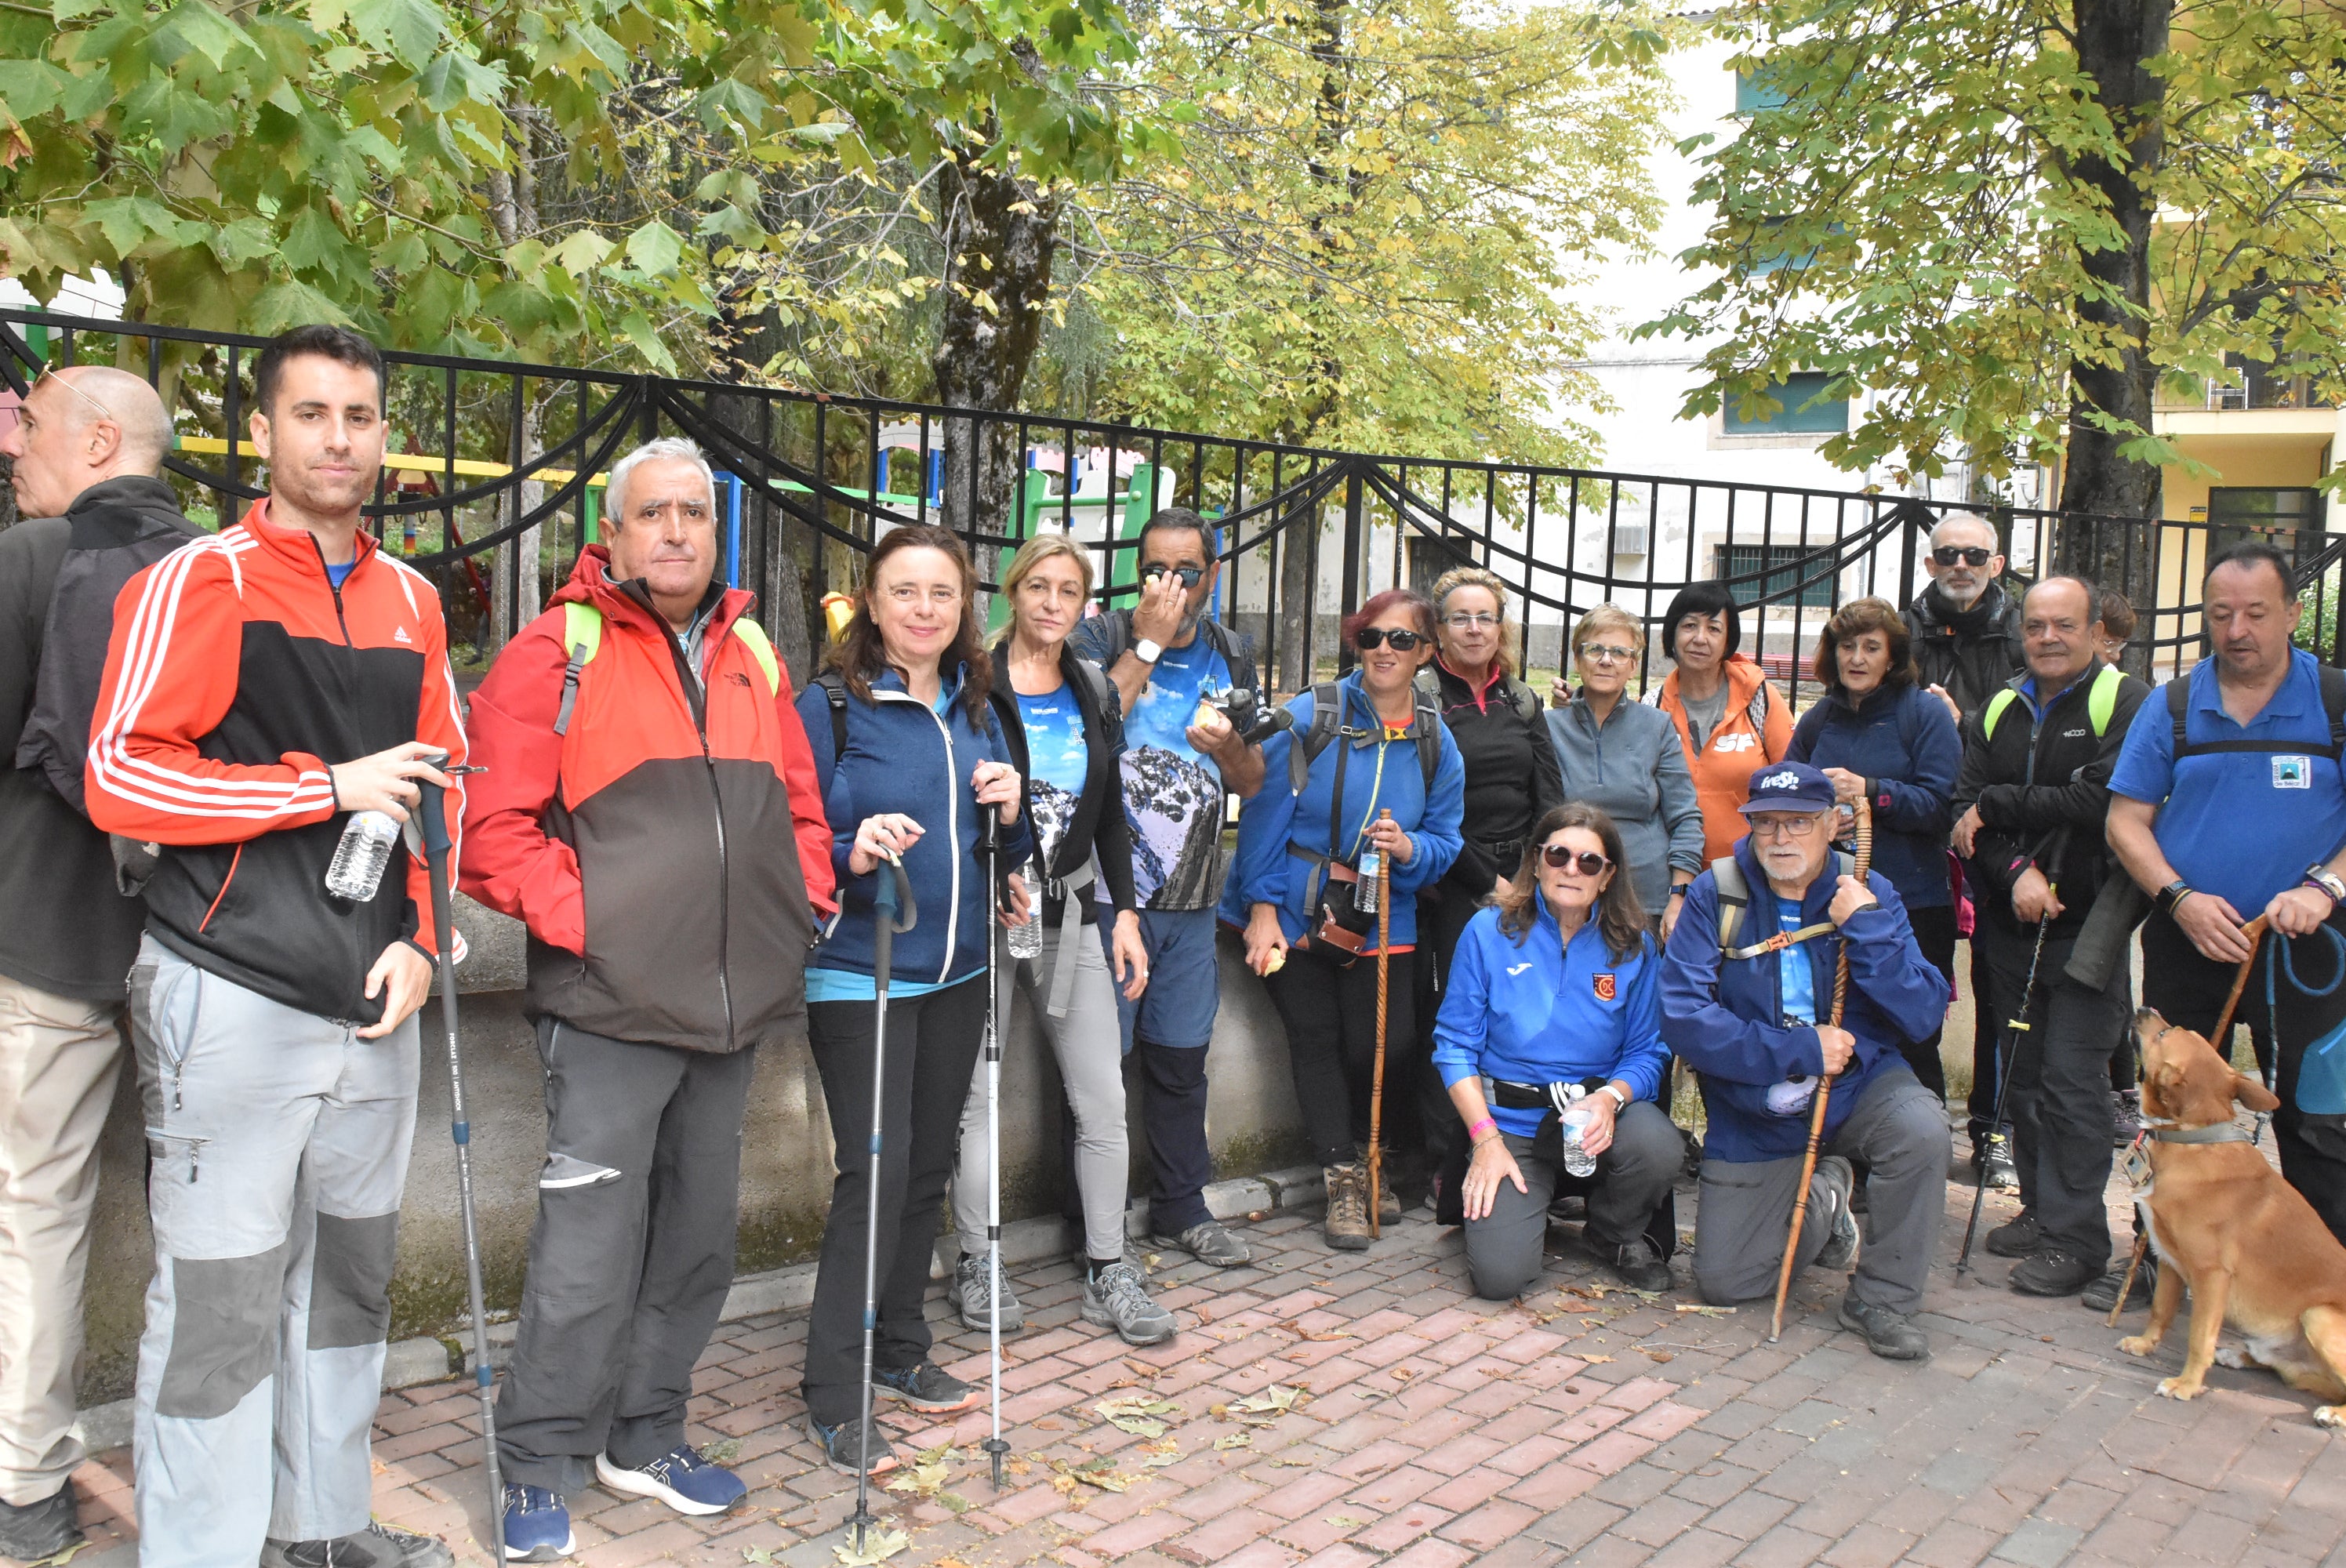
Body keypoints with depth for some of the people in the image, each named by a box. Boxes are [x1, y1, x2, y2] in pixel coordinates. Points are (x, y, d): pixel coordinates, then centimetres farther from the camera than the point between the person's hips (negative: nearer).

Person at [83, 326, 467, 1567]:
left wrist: (421, 937, 4)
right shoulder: (200, 582, -5)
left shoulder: (412, 602, 12)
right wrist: (330, 786, -14)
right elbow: (119, 777, -12)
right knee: (221, 1301, -1)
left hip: (374, 999, 6)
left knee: (349, 1275, 15)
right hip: (234, 999, -5)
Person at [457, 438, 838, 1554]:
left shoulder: (751, 654, 13)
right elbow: (492, 819, -9)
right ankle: (542, 1470, 15)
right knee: (588, 1256, -3)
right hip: (609, 1007, -6)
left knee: (697, 1240, 15)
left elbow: (799, 806, 21)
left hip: (733, 1006, 6)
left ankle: (645, 1438, 32)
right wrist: (578, 918, -15)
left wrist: (802, 907, 8)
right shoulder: (559, 649, -5)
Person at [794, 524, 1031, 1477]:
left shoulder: (977, 709, 10)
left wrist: (1010, 812, -4)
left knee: (928, 1165, 13)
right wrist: (851, 854, -28)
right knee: (875, 1168, -9)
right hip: (859, 973, -6)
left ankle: (901, 1352, 29)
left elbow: (1005, 853, 18)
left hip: (958, 971, 6)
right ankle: (835, 1396, 2)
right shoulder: (829, 705, -8)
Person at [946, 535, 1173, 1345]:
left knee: (1104, 1096, 4)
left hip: (1071, 908, 5)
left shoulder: (1094, 692, 10)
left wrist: (1125, 913, 10)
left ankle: (1108, 1271, 15)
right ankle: (976, 1266, 19)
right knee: (976, 1092, 4)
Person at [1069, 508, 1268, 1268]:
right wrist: (1147, 643, -18)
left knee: (1180, 1055, 15)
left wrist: (1227, 743, -9)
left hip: (1191, 894, 5)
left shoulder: (1231, 655, 11)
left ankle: (1181, 1207, 30)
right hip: (1109, 885, -4)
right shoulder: (1102, 638, -4)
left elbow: (1252, 780, 14)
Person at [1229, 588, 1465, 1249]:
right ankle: (1342, 1178, 20)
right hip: (1295, 914, -2)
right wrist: (1263, 907, -14)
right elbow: (1265, 812, -9)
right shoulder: (1312, 715, -8)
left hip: (1383, 923, 2)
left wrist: (1409, 849, -19)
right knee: (1315, 1041, 5)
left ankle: (1362, 1151, 29)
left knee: (1386, 1047, -2)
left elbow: (1445, 844, 4)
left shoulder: (1436, 743, 3)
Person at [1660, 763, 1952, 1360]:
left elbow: (1923, 1015, -16)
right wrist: (1802, 1050, -23)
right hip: (1754, 1117, 0)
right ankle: (1824, 1199, 31)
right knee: (1721, 1283, 0)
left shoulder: (1870, 895, -7)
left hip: (1856, 1086, 0)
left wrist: (1868, 927, -25)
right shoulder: (1716, 895, -11)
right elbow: (1684, 1018, -20)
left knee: (1921, 1127, -33)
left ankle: (1883, 1299, -10)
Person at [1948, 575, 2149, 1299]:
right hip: (2011, 925, 6)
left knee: (2073, 1082, -7)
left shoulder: (2127, 704, -5)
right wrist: (2016, 872, -15)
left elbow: (2101, 802, -18)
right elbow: (1968, 812, 3)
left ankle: (2076, 1236, 1)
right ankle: (2040, 1210, 25)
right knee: (2023, 1076, 12)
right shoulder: (1997, 714, 12)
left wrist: (1997, 804, -9)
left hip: (2089, 927, -6)